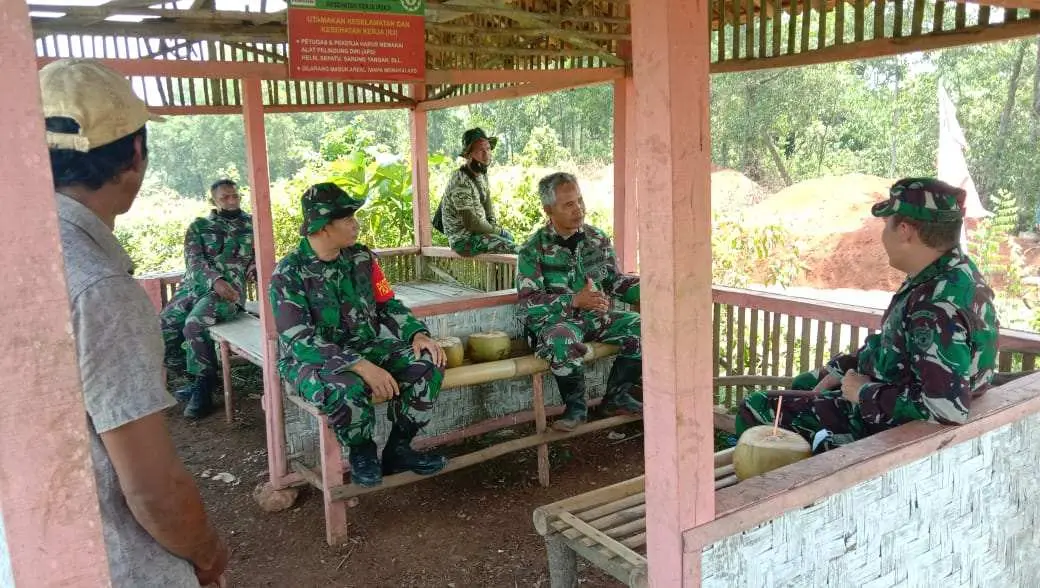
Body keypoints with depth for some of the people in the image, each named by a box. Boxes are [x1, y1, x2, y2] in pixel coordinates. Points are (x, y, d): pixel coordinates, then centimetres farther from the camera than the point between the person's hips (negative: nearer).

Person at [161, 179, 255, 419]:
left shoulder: (252, 225, 13)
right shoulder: (198, 226, 14)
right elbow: (193, 261, 0)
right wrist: (215, 280, -20)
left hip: (228, 290, -4)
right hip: (193, 287, 4)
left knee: (194, 326, -32)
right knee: (160, 333, -14)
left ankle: (203, 386, -15)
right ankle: (201, 377, 7)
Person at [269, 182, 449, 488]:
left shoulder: (362, 258, 3)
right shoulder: (288, 274, -14)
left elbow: (388, 304, 11)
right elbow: (300, 339, -22)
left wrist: (418, 334, -10)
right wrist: (361, 366, -32)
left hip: (366, 346, 6)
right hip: (311, 358, -5)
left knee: (428, 364, -17)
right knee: (346, 390, -39)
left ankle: (398, 450, 1)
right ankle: (361, 453, -5)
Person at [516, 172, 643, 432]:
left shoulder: (598, 239, 8)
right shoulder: (534, 250, -8)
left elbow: (615, 281, 15)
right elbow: (529, 303, -13)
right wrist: (574, 301, -23)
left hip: (596, 317, 5)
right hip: (555, 321, -5)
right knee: (563, 342, -39)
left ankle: (616, 397, 2)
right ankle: (576, 406, -12)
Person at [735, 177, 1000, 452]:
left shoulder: (938, 307, -34)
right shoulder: (951, 272, -1)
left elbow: (948, 407, -39)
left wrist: (865, 393, -25)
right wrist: (839, 369, 7)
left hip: (898, 427, -10)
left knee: (755, 410, -3)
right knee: (804, 384, 31)